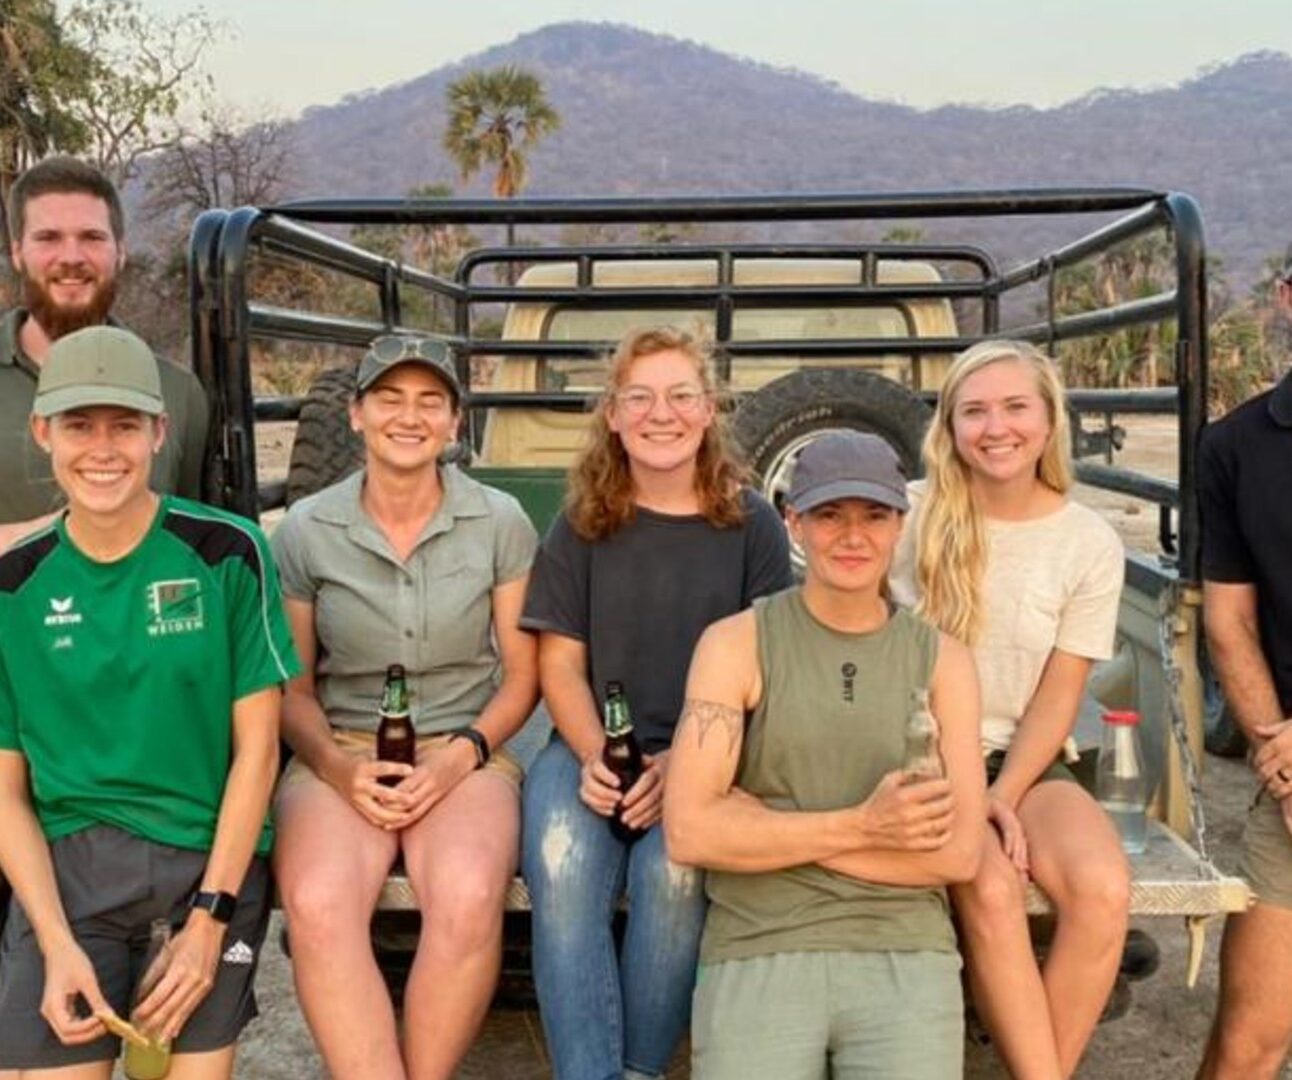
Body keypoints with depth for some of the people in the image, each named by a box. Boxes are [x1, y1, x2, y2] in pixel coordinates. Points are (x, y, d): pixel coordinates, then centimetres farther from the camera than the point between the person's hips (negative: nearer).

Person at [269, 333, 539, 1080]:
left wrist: (462, 753, -11)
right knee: (318, 907, -32)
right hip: (342, 754, 1)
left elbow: (523, 676, 5)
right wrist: (337, 766, -11)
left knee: (468, 902, -32)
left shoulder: (501, 523, 1)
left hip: (466, 752, 0)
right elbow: (292, 687, 7)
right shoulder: (306, 530, 3)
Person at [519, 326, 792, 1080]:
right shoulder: (582, 525, 9)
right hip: (592, 745, 2)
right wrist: (593, 755, -13)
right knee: (562, 868, -29)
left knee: (673, 872, -31)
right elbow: (560, 662, 6)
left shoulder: (752, 523, 4)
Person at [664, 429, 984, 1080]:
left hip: (905, 955, 2)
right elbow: (688, 832, -7)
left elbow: (959, 852, -1)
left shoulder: (942, 660, 7)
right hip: (758, 952, -1)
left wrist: (769, 829, -7)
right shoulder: (736, 644, 2)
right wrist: (859, 827, -12)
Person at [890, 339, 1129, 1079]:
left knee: (1103, 887, -26)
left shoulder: (1091, 542, 0)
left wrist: (1003, 799, -13)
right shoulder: (908, 516, -4)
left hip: (1026, 762, 2)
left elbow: (1060, 693, 0)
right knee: (990, 890, -30)